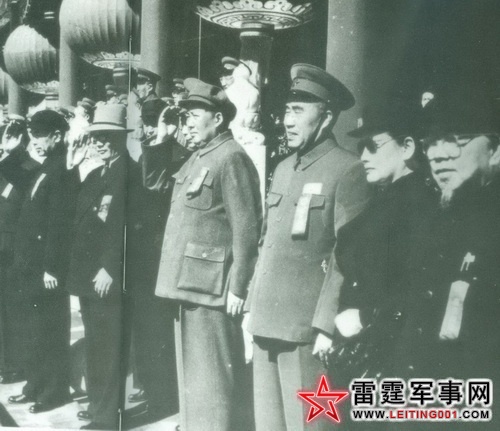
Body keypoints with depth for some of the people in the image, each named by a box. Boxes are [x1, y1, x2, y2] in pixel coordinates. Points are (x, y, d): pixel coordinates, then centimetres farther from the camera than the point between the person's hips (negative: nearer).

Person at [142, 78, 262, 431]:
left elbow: (246, 228, -18)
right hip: (188, 281, 9)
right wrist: (161, 140, 12)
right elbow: (156, 182, 26)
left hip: (211, 285, -9)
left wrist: (237, 287, -19)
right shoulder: (197, 157, 15)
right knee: (192, 368, 18)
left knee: (213, 372, -1)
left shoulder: (232, 158, -13)